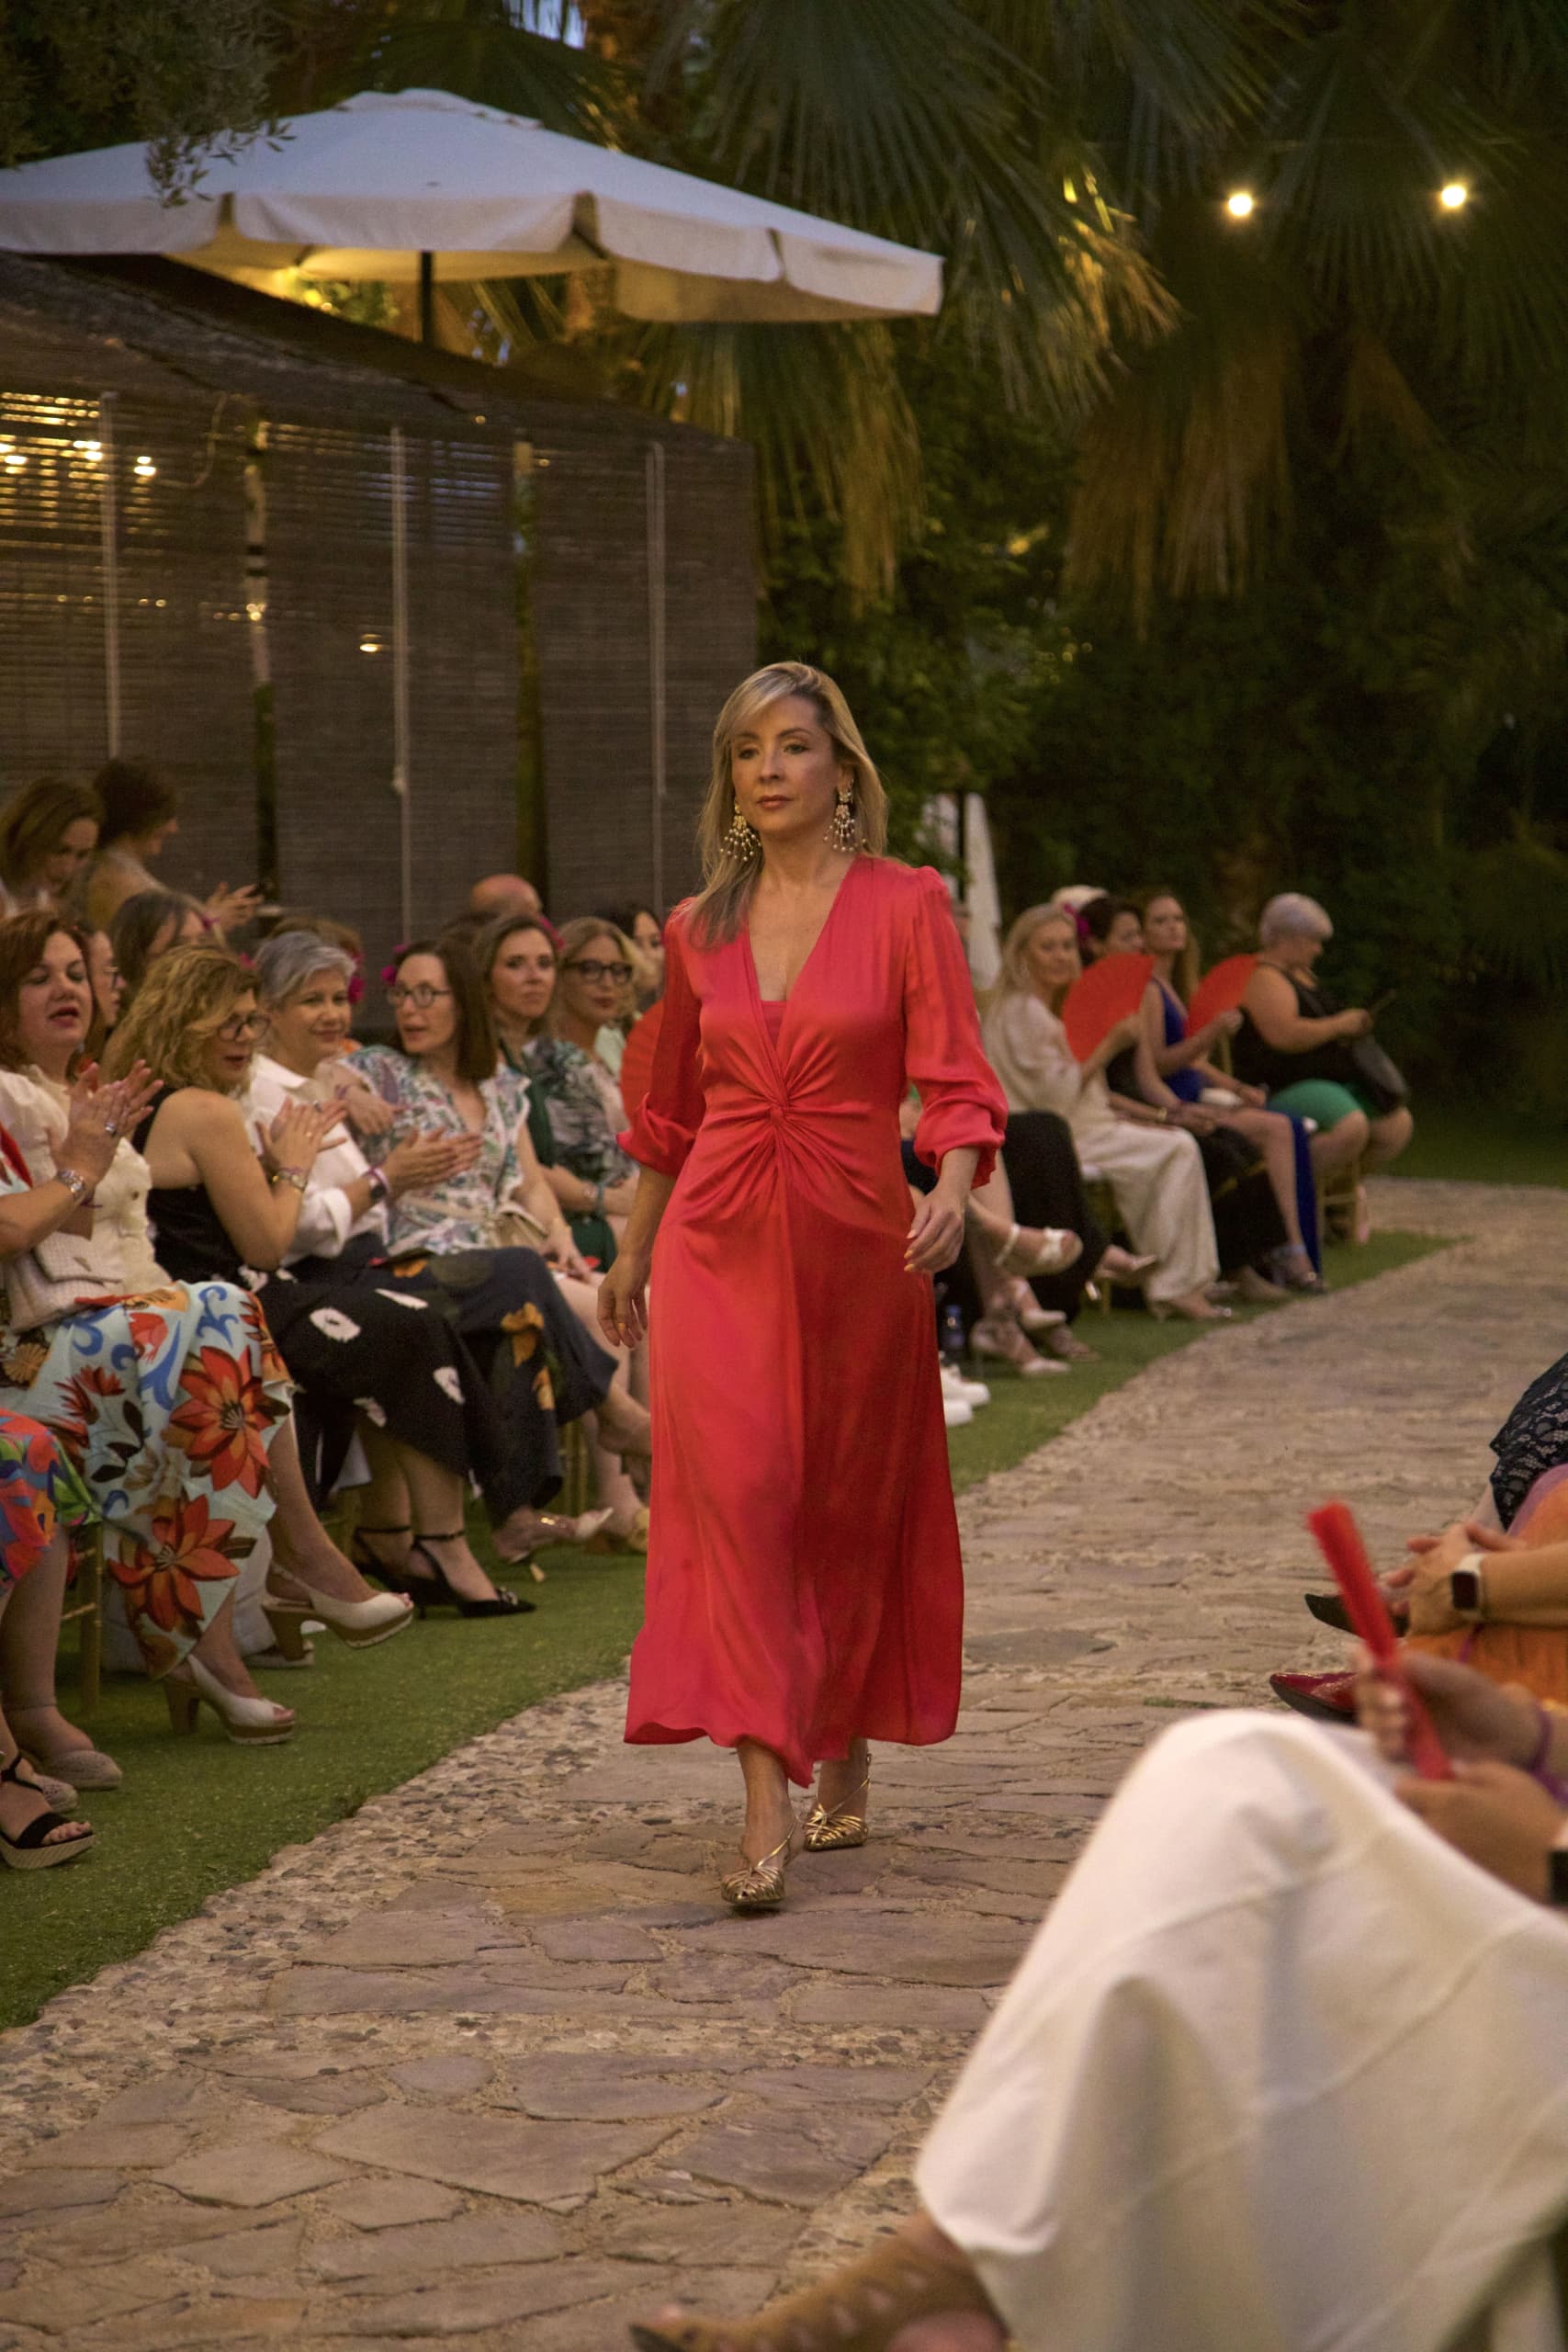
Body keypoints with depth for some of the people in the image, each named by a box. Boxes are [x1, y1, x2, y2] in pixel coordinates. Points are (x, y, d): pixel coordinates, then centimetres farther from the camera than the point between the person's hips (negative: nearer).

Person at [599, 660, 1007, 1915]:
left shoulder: (906, 905, -2)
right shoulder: (699, 931, 9)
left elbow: (957, 1082, -9)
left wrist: (952, 1191, -27)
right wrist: (630, 1251, 24)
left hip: (857, 1241, -1)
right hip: (721, 1241, 2)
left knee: (855, 1503, 9)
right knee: (735, 1489, -13)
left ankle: (846, 1753, 32)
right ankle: (767, 1803, -16)